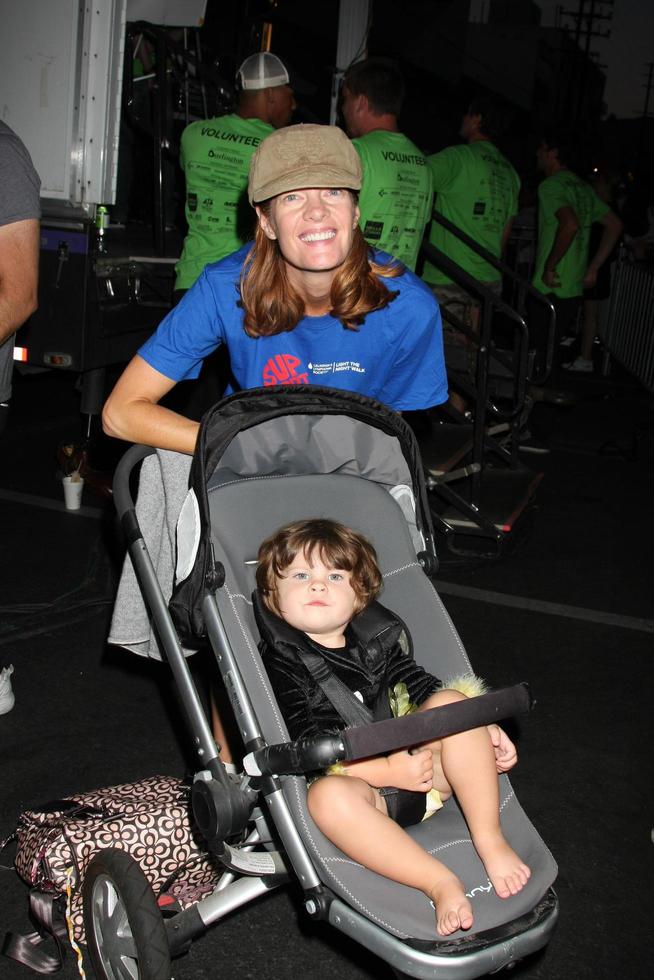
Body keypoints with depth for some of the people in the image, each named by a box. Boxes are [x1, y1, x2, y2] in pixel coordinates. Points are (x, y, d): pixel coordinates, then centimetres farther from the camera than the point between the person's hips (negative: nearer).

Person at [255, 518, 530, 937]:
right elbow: (307, 745, -16)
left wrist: (484, 728, 3)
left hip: (421, 764, 5)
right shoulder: (279, 663, -7)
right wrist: (386, 771, -23)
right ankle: (440, 882, -34)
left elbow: (421, 685, 16)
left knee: (453, 701, -18)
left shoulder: (377, 638, 10)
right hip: (356, 782, -5)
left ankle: (490, 840, -15)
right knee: (328, 796, -38)